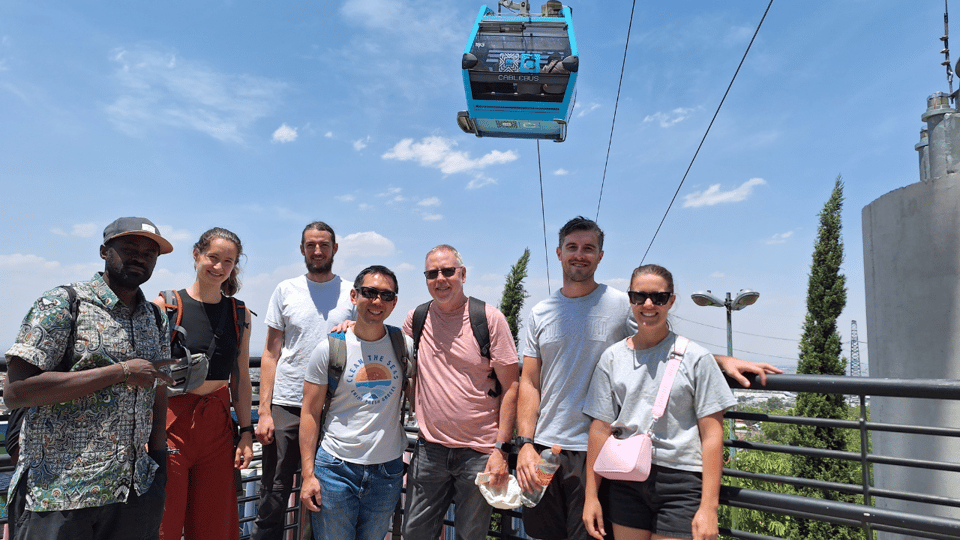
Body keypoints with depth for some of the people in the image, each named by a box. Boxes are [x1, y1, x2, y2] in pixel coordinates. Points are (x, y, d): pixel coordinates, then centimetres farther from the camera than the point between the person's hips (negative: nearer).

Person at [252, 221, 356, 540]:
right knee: (273, 498, 5)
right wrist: (264, 411, -1)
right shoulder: (286, 291, 6)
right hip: (286, 406, 0)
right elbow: (271, 354, 6)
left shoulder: (352, 295, 5)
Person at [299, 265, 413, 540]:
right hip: (336, 468, -2)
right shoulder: (329, 348, -5)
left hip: (388, 470, 2)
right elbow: (310, 413, -3)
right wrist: (308, 474, -7)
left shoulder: (406, 345, -1)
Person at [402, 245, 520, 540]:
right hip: (429, 449, 3)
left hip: (479, 452, -3)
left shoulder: (490, 318, -8)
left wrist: (502, 449, -11)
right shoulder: (416, 319, 2)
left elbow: (510, 387, -7)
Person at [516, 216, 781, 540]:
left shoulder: (621, 306, -2)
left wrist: (723, 361, -11)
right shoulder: (540, 314, 5)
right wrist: (525, 444, -5)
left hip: (594, 451, -3)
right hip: (543, 447, 3)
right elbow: (530, 383, 3)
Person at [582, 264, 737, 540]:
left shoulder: (696, 358, -3)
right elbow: (601, 428, 5)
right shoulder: (612, 357, 5)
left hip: (681, 479, -2)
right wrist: (591, 495, 5)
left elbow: (712, 434, -4)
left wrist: (709, 507, -9)